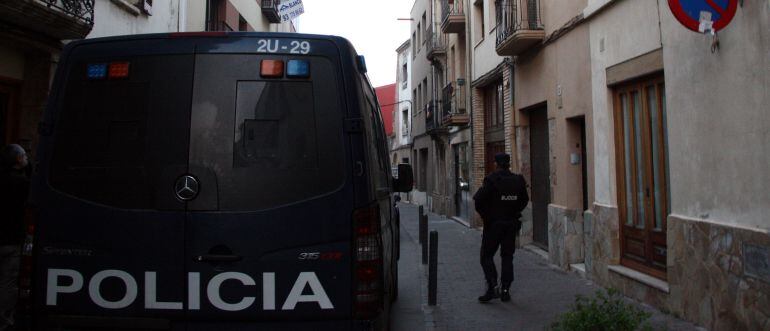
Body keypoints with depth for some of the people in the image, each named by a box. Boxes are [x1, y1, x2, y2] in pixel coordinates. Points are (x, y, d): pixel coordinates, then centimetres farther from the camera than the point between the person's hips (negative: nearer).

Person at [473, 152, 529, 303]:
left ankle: (493, 286, -7)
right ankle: (505, 290, 11)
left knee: (486, 256, 5)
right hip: (511, 224, 5)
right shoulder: (518, 180, 1)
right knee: (507, 256, 11)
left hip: (493, 224, -4)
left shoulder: (491, 180, -14)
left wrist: (485, 215, 0)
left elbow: (478, 200, -17)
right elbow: (524, 200, 11)